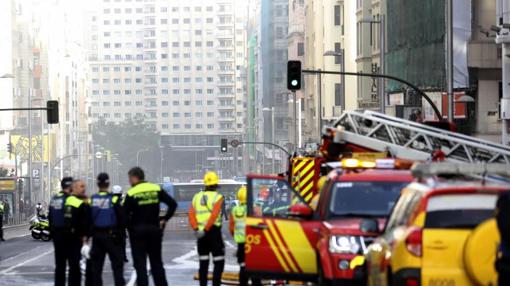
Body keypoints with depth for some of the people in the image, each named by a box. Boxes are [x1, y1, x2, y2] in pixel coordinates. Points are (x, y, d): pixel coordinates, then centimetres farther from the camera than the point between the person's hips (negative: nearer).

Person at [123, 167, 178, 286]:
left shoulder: (131, 194, -10)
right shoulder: (156, 189, 2)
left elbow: (124, 214, -13)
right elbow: (173, 204, -1)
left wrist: (129, 226, 1)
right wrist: (164, 219, 5)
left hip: (138, 230, -4)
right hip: (154, 229, 4)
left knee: (140, 263, 1)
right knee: (156, 262, 14)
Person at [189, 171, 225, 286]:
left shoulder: (197, 197, 11)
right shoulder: (217, 197, -5)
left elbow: (191, 214, -3)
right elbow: (214, 215, -18)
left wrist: (196, 229, -11)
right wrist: (205, 230, -18)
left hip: (201, 234, 5)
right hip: (213, 232, -5)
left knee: (203, 262, 11)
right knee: (219, 262, 0)